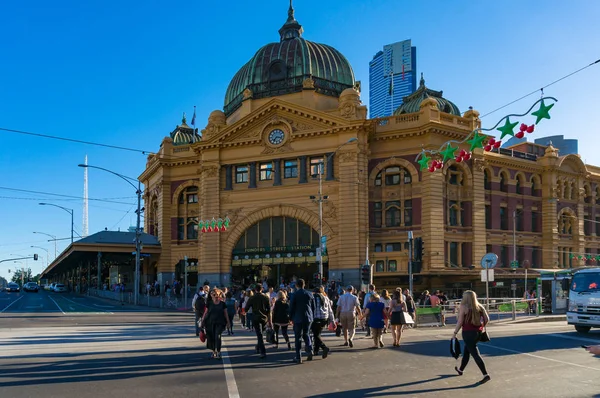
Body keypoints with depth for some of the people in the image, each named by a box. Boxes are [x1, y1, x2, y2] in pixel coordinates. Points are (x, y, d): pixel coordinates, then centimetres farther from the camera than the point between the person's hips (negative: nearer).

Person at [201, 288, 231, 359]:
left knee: (218, 336, -15)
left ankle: (218, 352, -9)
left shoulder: (222, 304, 4)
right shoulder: (209, 304, 4)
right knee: (211, 337, 7)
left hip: (220, 323, -2)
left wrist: (228, 322, 8)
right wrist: (202, 321, 2)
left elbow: (226, 314, 8)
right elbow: (205, 313, 6)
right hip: (210, 323, 2)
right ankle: (214, 352, 24)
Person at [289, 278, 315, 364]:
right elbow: (313, 307, 8)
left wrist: (291, 318, 6)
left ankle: (298, 357, 4)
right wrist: (312, 317, 18)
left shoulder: (294, 295, -8)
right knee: (306, 334, 20)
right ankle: (310, 349, -2)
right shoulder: (310, 294, 3)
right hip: (308, 318, 3)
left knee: (298, 337, 3)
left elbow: (291, 308, -5)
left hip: (298, 319, -3)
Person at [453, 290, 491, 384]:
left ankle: (486, 375, -10)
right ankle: (461, 370, 38)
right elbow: (487, 319, 5)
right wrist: (481, 327, 20)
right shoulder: (479, 306, 5)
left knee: (475, 353, -3)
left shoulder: (463, 307, -11)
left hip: (468, 332, -7)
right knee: (467, 350, 23)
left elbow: (460, 322, -13)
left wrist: (455, 332, -5)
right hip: (478, 332, 7)